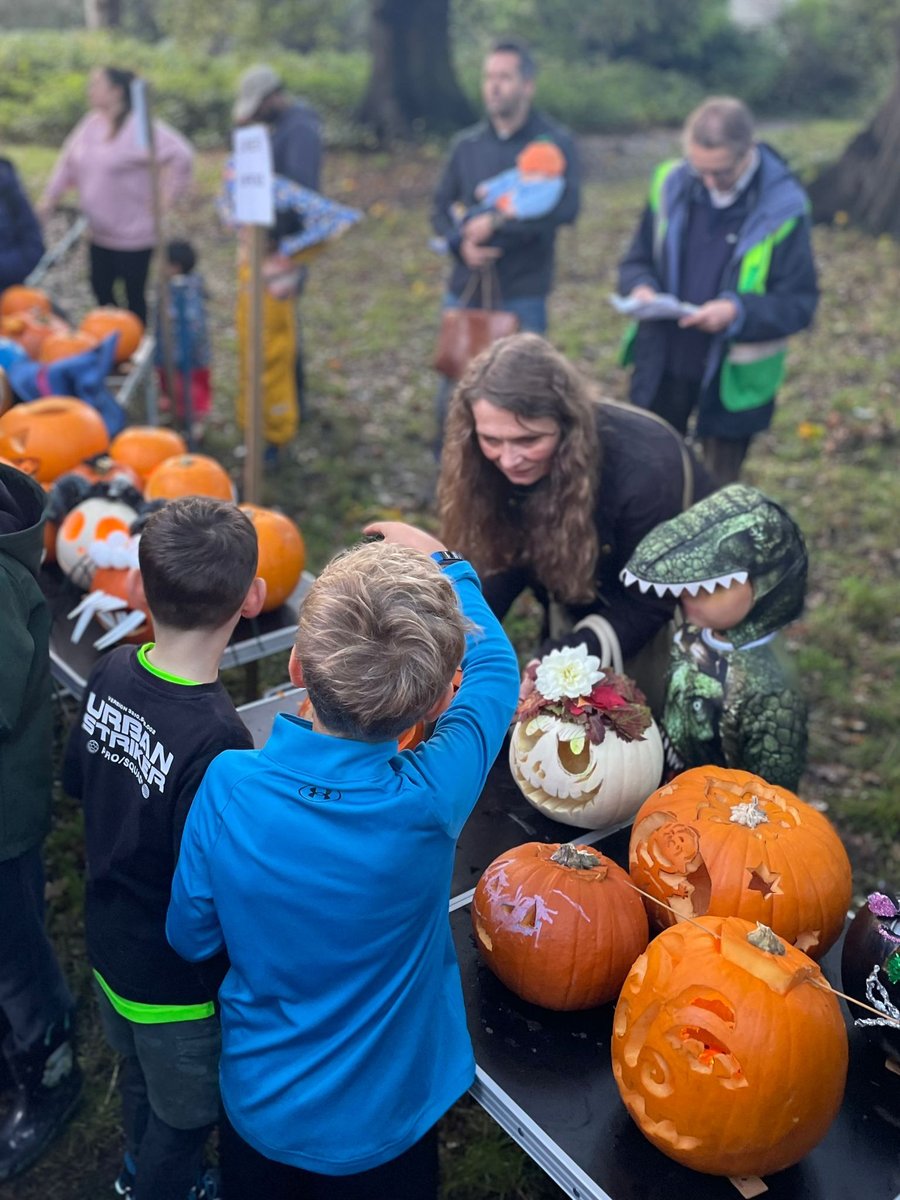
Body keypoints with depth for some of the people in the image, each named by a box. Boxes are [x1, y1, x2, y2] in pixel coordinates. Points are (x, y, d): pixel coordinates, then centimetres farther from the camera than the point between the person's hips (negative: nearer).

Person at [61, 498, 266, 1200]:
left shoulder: (111, 673, -15)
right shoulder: (217, 740, -38)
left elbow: (78, 780, 2)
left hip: (109, 945, 7)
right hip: (178, 983, -7)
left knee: (142, 1076, 35)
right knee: (183, 1116, 23)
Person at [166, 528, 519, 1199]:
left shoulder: (229, 787, -29)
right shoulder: (429, 803, -33)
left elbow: (191, 936, -10)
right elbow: (496, 666, -13)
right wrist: (442, 562, 2)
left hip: (258, 1103, 1)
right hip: (384, 1124, -1)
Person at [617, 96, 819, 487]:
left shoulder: (783, 207, -12)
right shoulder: (671, 184, -3)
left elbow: (800, 302, -11)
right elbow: (636, 261, 9)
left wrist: (738, 311, -28)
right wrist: (640, 287, -15)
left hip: (732, 374, -3)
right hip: (662, 363, 3)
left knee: (717, 491, 11)